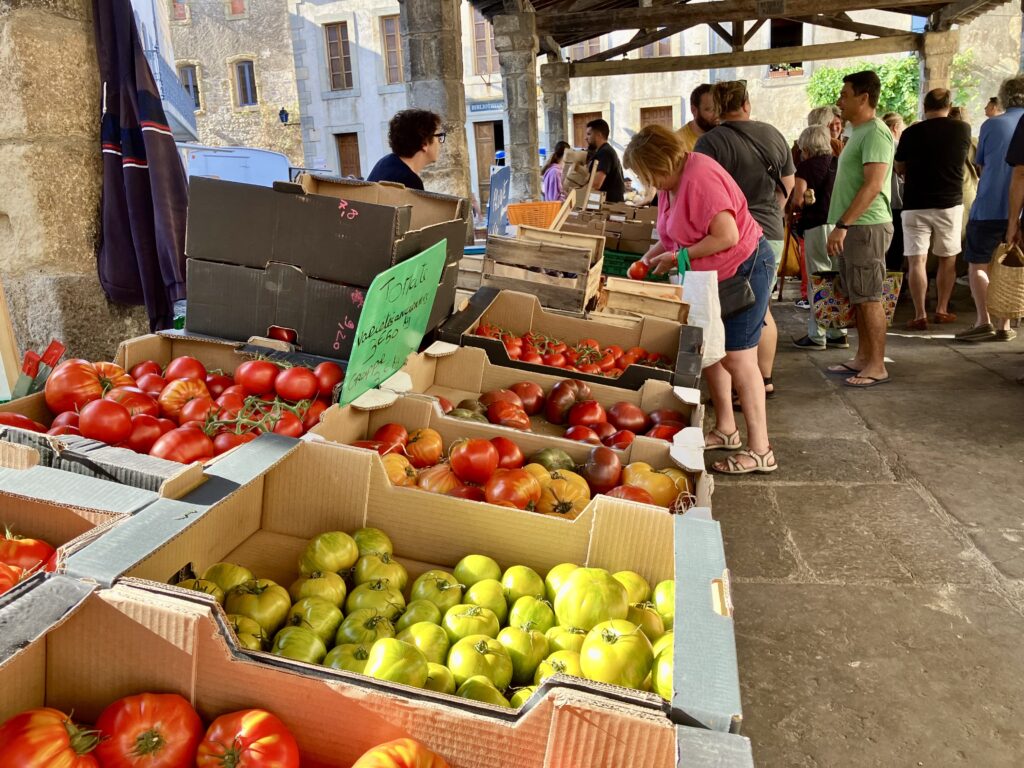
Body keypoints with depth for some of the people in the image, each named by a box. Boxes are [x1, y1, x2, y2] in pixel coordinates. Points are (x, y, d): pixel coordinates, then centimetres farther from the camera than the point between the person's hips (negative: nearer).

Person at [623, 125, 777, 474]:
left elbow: (727, 236, -29)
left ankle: (760, 451, -1)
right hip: (713, 275, 10)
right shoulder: (671, 181, 5)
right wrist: (649, 258, 4)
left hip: (744, 268, -10)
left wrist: (677, 257, -22)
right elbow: (675, 233, 17)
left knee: (737, 357, -9)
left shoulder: (699, 177, -24)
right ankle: (725, 429, 28)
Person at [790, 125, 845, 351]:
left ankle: (817, 335, 3)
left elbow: (798, 200, -13)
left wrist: (798, 206, 8)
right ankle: (838, 333, 17)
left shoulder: (806, 167, -4)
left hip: (818, 226, -6)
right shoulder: (839, 164, 13)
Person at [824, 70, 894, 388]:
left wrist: (842, 225, -26)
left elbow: (873, 185, -22)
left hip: (866, 227, -10)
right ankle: (863, 358, 22)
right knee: (858, 297, 13)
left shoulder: (875, 132, -13)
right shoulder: (858, 132, 18)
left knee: (869, 298, -5)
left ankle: (877, 366, 1)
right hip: (851, 228, 10)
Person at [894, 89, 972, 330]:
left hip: (915, 205, -2)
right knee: (948, 259, 15)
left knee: (917, 261, -1)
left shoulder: (911, 133, -6)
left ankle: (920, 315, -5)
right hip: (950, 203, 2)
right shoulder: (963, 129, 0)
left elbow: (899, 169, 6)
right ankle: (942, 310, 20)